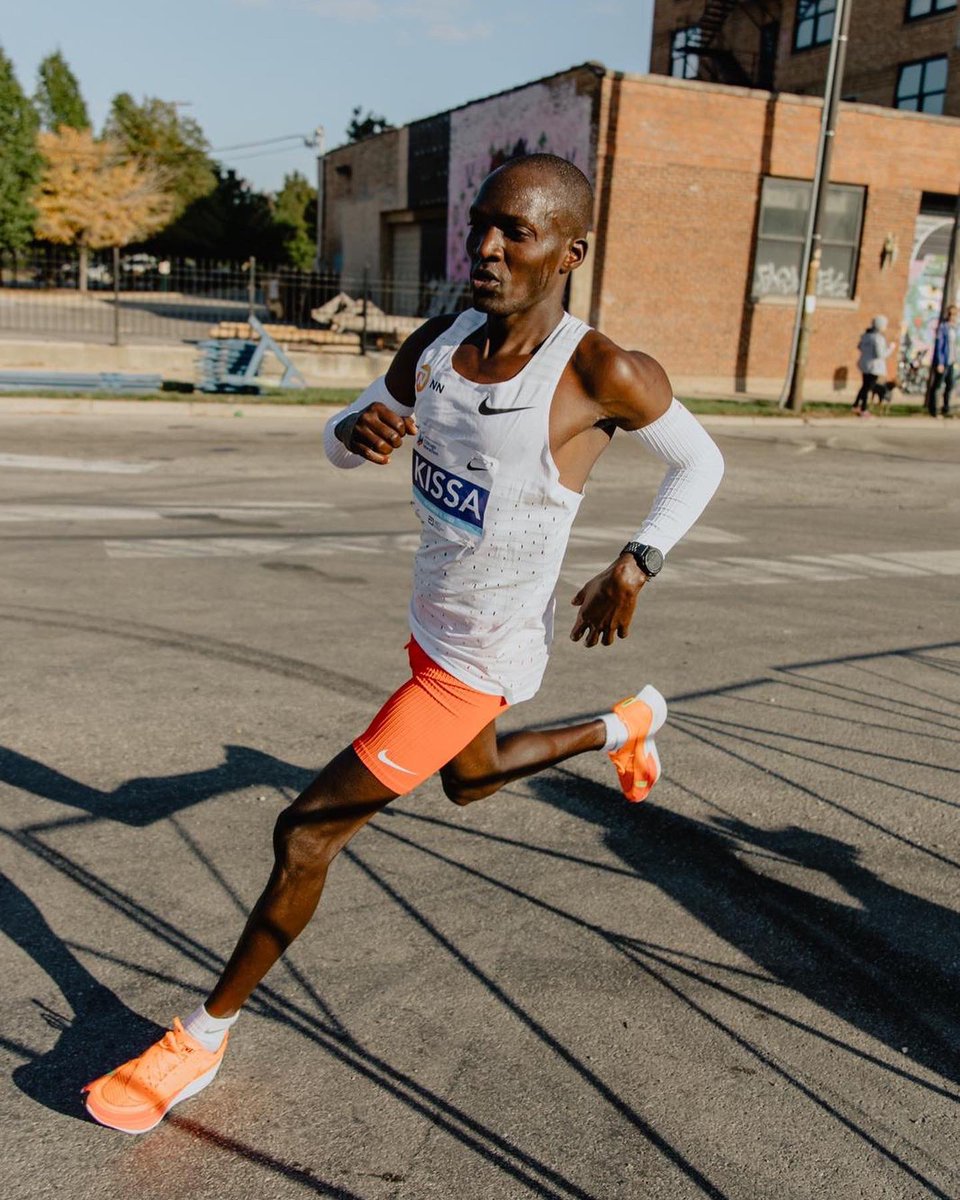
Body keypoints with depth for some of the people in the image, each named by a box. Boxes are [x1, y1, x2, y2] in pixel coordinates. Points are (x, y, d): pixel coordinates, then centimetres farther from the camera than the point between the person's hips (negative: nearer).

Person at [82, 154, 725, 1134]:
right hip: (432, 621, 8)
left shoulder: (602, 375, -23)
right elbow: (338, 443, 6)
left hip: (480, 659, -7)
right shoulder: (436, 346, -7)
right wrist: (359, 428, -18)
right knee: (470, 783, 34)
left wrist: (636, 564, -16)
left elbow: (701, 462, -6)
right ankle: (624, 726, 55)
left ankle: (204, 1037, 17)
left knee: (306, 830, -5)